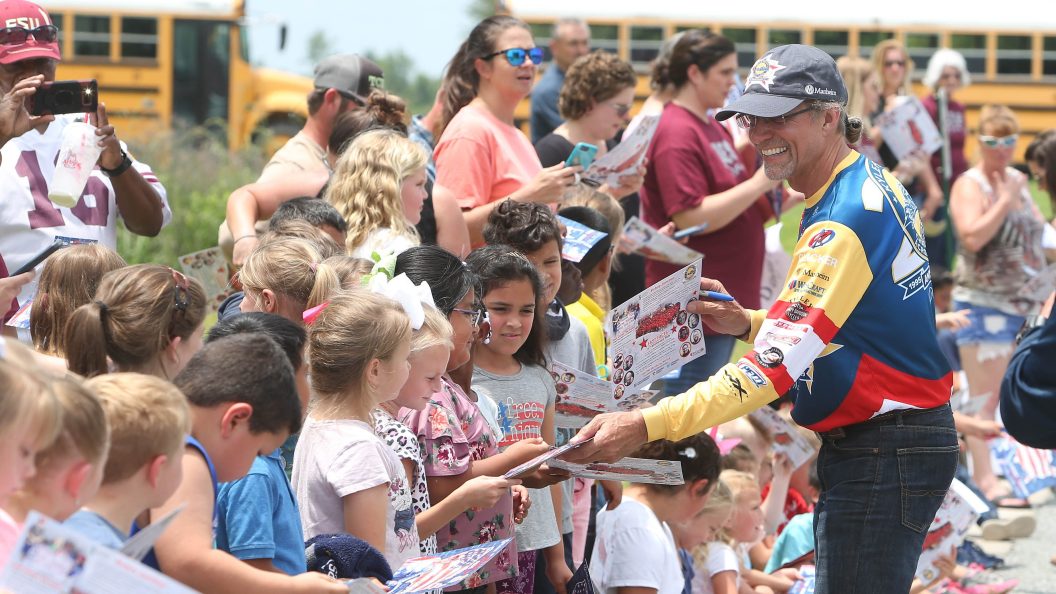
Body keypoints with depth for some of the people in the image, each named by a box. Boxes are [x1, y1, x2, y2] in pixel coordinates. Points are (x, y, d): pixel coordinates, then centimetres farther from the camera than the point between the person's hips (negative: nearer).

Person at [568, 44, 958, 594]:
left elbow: (778, 362, -26)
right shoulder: (868, 185, 13)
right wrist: (748, 324, 6)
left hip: (884, 453, -11)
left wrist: (645, 425, -31)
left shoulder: (848, 215, -20)